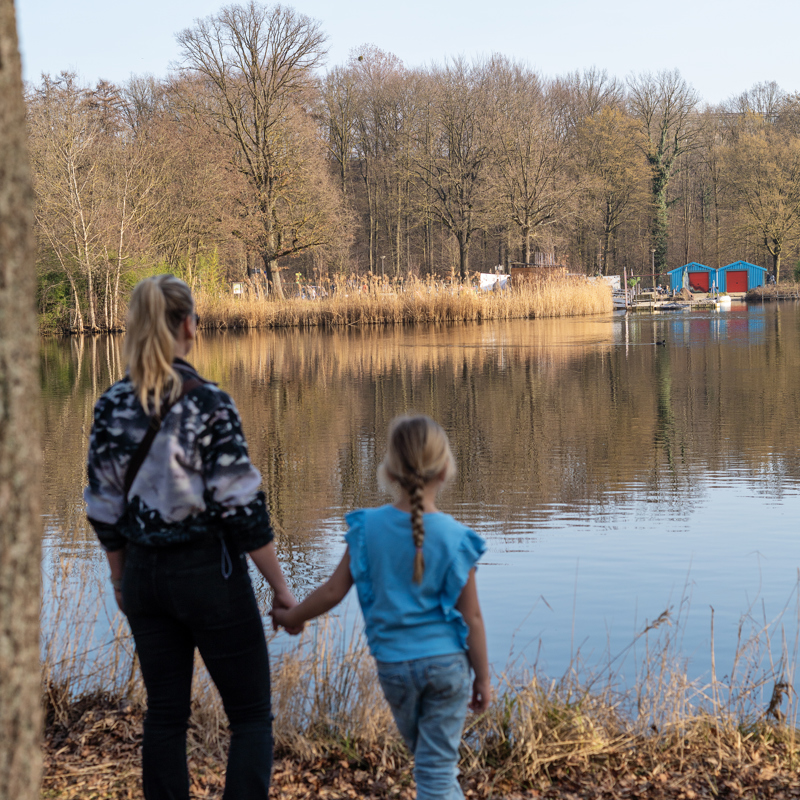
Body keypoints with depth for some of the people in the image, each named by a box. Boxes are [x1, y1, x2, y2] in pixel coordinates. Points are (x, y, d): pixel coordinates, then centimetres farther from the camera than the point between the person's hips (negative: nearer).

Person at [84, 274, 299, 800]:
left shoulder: (112, 406, -1)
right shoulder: (210, 404, -16)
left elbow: (105, 510, 4)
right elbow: (241, 508, -16)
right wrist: (281, 589, -7)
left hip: (145, 575, 5)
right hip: (209, 573, -5)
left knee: (165, 715, 15)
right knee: (252, 716, 6)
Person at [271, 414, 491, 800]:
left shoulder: (368, 528, -7)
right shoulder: (454, 537, -11)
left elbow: (333, 591, -2)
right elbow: (471, 617, -7)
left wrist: (291, 616, 16)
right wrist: (483, 678, 4)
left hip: (394, 665, 2)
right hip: (447, 661, -2)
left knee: (428, 757, 22)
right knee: (437, 766, 4)